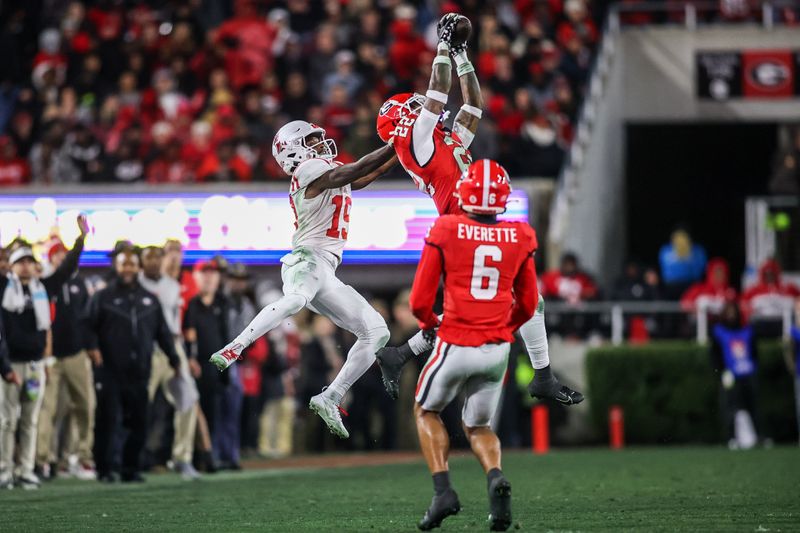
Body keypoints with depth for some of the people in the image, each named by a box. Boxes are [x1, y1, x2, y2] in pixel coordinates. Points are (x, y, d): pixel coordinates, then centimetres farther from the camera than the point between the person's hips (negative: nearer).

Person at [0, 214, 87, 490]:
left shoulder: (43, 288, 11)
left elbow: (67, 268, 11)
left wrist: (80, 240, 2)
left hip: (35, 363, 3)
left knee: (30, 421, 5)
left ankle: (26, 471, 9)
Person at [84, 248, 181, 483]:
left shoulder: (149, 300, 17)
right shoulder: (103, 297, 5)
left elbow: (162, 331, 21)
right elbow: (89, 325, -2)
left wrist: (174, 358, 20)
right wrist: (92, 346, -19)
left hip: (139, 373, 4)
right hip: (109, 372, -4)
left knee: (139, 423, 3)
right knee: (109, 420, -7)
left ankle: (131, 468, 13)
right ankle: (107, 468, 0)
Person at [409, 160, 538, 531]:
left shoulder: (445, 232, -8)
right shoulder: (519, 239, 1)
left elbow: (420, 301, -4)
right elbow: (527, 306, 10)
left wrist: (428, 323, 17)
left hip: (456, 344, -3)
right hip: (497, 348, 3)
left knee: (426, 412, 22)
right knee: (478, 426, 20)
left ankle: (443, 490, 4)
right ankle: (495, 478, -11)